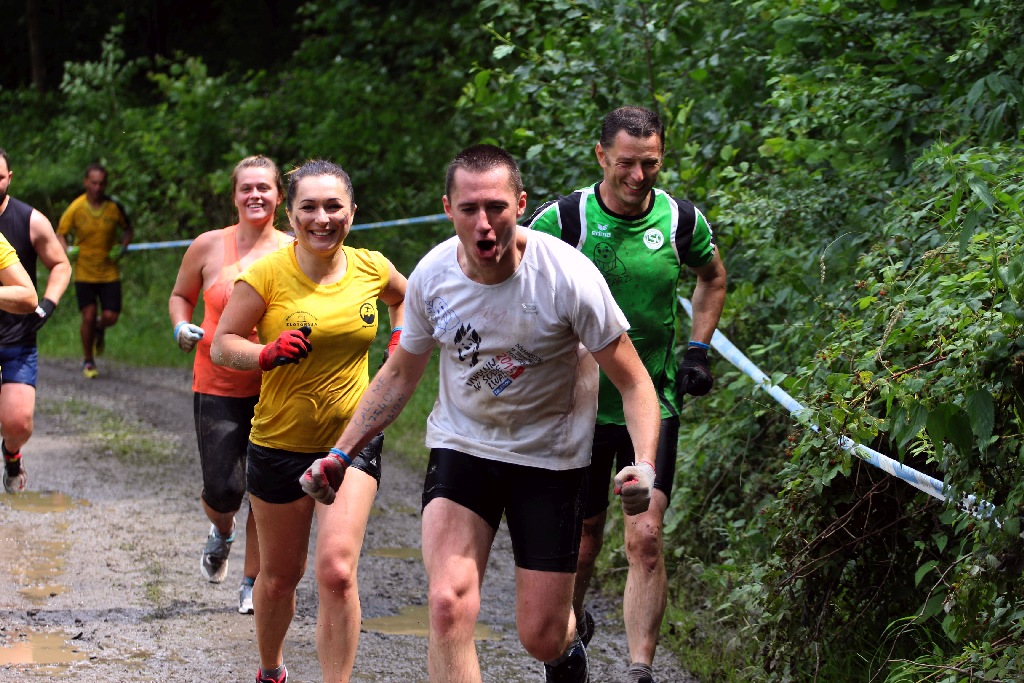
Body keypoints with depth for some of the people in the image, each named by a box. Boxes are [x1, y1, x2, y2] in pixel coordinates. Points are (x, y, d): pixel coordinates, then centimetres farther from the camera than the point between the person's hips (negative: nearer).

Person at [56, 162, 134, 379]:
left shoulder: (114, 207, -5)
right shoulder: (75, 208, -8)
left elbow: (128, 229, 12)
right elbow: (60, 233, 3)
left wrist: (122, 247, -6)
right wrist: (67, 249, -17)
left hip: (110, 272, 1)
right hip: (84, 272, -1)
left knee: (110, 317, -5)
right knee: (88, 317, -5)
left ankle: (99, 329, 34)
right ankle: (88, 362, 15)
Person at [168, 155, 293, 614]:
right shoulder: (209, 246, 0)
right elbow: (180, 295, 15)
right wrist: (181, 327, -5)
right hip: (219, 387, -1)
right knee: (223, 490, -7)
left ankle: (251, 581, 21)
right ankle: (221, 533, 30)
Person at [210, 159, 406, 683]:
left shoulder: (371, 267, -3)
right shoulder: (267, 273, -13)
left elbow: (402, 295, 21)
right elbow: (222, 344, -8)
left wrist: (401, 344, 5)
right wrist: (268, 353, -26)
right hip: (280, 443, -1)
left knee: (336, 571, -16)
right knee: (280, 575, 14)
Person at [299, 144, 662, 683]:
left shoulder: (569, 276, -21)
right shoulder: (432, 275, -11)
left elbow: (633, 381, -14)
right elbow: (400, 374, 7)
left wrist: (644, 463, -31)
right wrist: (341, 453, 0)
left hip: (550, 456, -2)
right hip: (461, 446, 2)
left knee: (541, 638, 2)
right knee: (448, 603, -21)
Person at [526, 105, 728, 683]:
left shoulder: (683, 220, -4)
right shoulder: (564, 218, -11)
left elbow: (713, 277, 17)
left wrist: (699, 349, 6)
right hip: (579, 401, 0)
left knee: (646, 538, -12)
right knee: (585, 534, 12)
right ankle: (572, 620, 43)